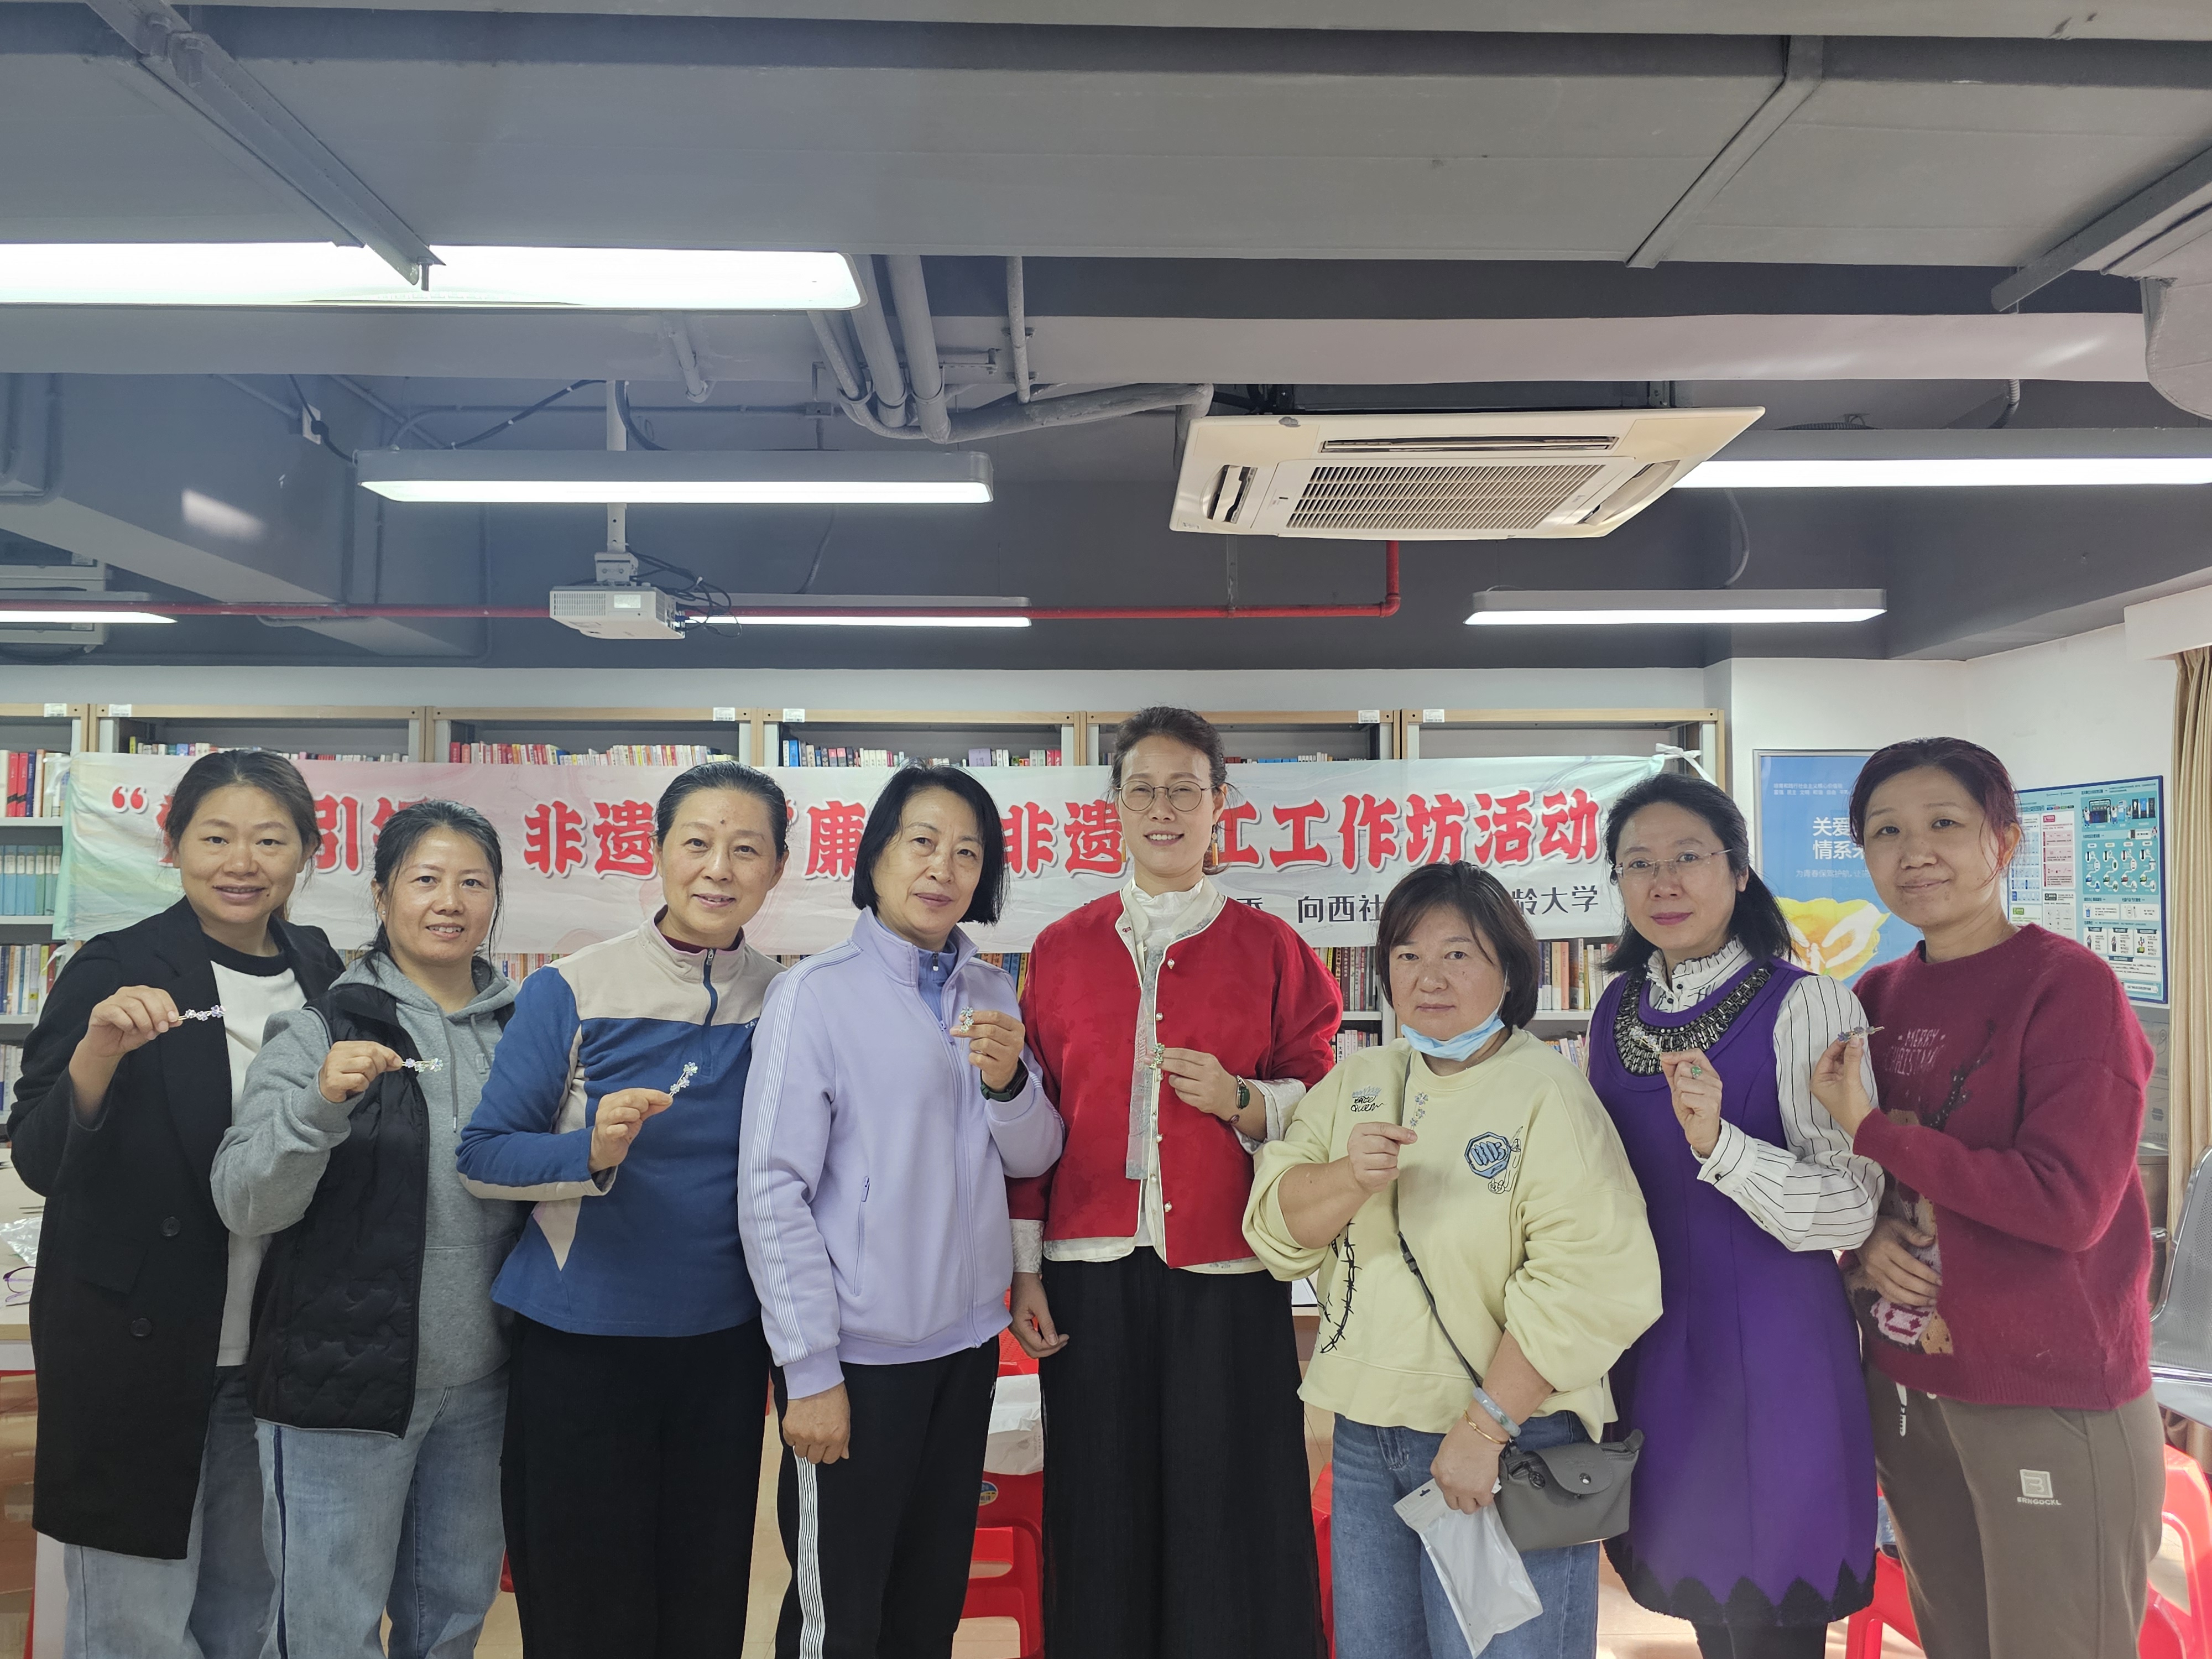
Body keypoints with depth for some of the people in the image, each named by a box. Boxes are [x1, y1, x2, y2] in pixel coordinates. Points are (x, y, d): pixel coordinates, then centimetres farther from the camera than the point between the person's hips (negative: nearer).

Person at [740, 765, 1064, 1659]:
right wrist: (810, 1370, -13)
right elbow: (772, 1190, -13)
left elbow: (1033, 1158, 6)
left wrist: (1008, 1082, -15)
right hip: (858, 1352, -5)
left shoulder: (991, 993, 3)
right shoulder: (815, 993, -12)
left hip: (966, 1341, 5)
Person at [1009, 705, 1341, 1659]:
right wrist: (1026, 1268, 5)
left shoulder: (1269, 947, 5)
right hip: (1092, 1271, 1)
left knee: (1231, 1512, 2)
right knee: (1102, 1517, 7)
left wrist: (1243, 1101, -12)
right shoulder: (1063, 948, 8)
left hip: (1229, 1272, -1)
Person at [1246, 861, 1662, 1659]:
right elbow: (1274, 1226, 0)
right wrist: (1349, 1179, -20)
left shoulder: (1547, 1094, -12)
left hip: (1509, 1442, -5)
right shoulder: (1357, 1082, 7)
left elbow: (1589, 1285, -20)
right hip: (1365, 1436, 6)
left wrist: (1485, 1428, -18)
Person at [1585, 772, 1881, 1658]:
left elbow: (1854, 1209, -16)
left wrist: (1719, 1142, -31)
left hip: (1765, 1350, -5)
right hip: (1646, 1351, 6)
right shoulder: (1615, 1010, 5)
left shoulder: (1805, 1006, -13)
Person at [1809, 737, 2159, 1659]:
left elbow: (2069, 1203, -20)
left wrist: (1875, 1133, -18)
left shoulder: (2068, 986, -13)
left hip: (2053, 1404, -6)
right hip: (1905, 1388, 6)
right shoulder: (1876, 997, 4)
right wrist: (1868, 1236, -8)